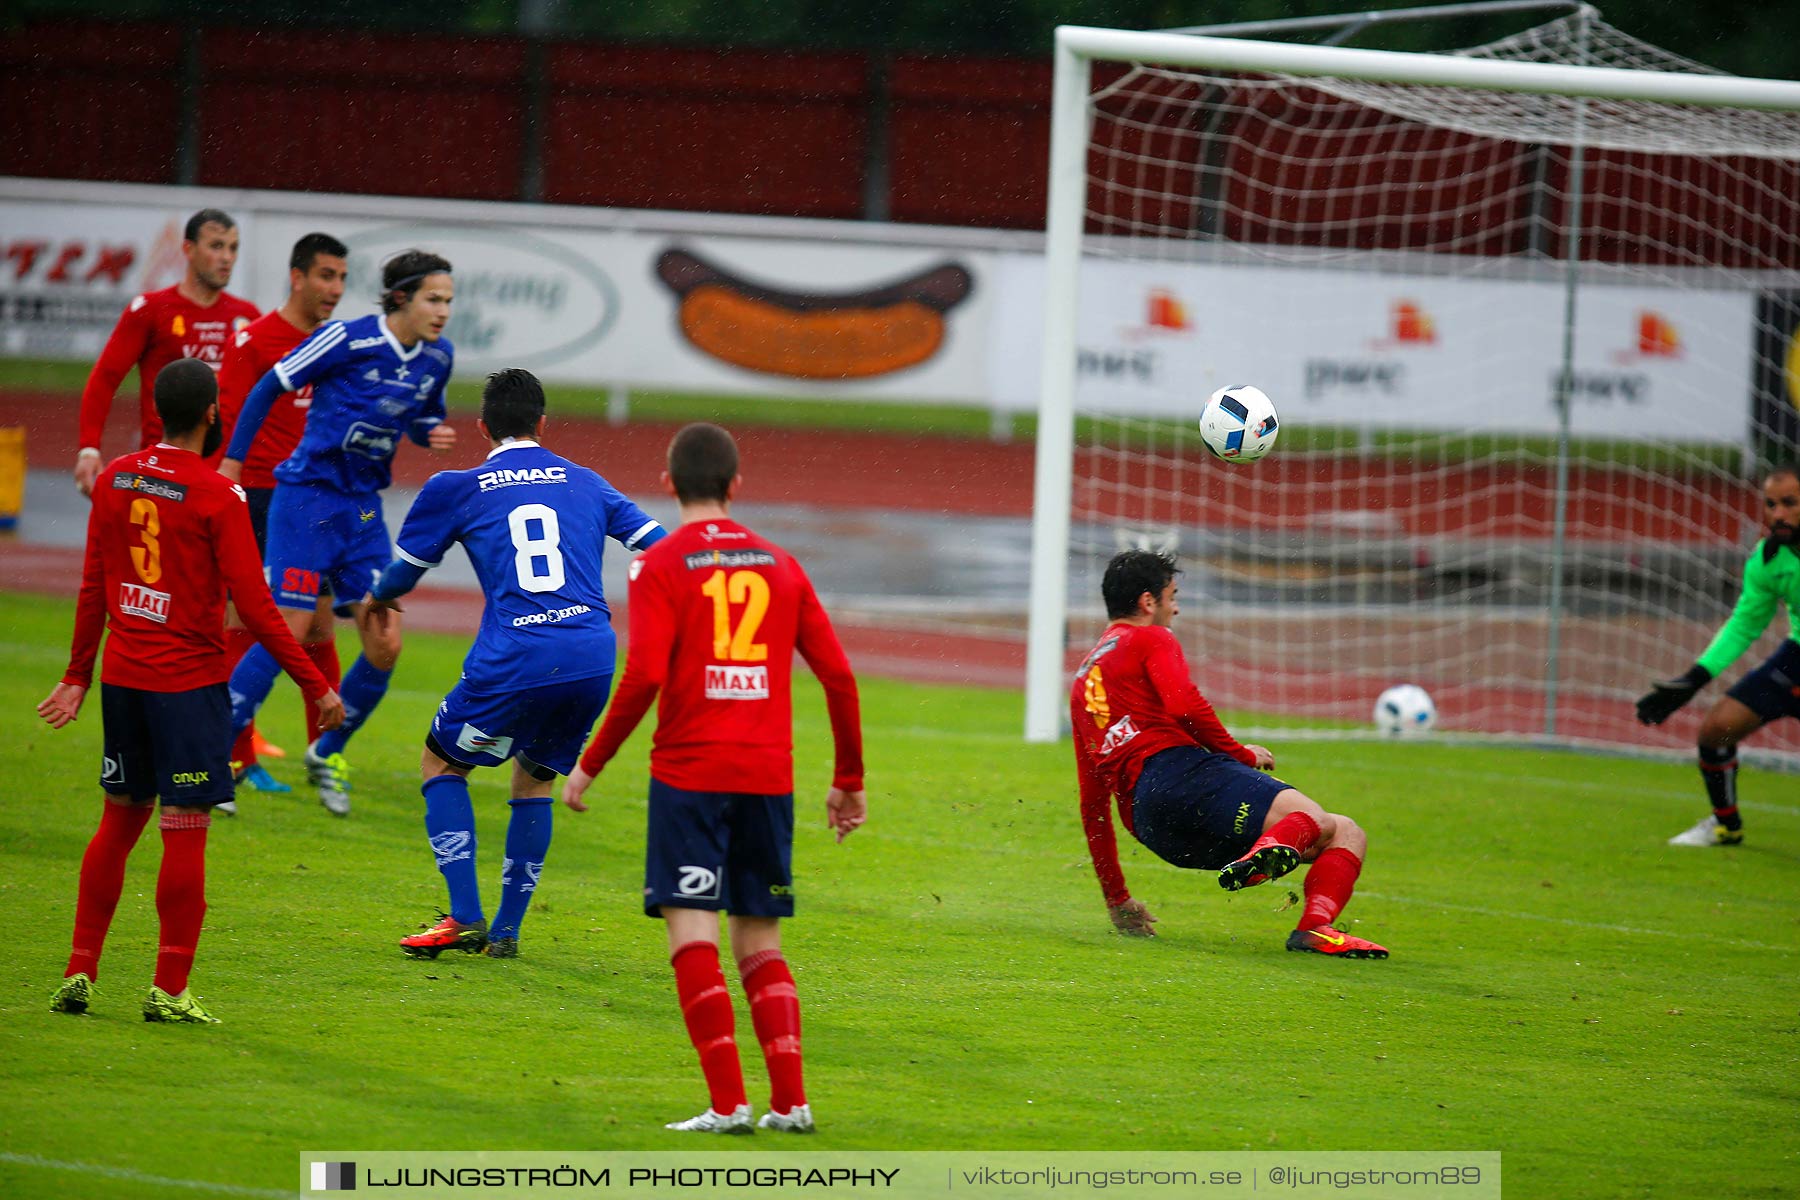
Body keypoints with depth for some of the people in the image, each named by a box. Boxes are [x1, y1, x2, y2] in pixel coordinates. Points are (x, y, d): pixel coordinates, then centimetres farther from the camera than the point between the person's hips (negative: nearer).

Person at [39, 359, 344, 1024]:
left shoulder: (114, 480, 4)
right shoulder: (217, 496, -13)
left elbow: (93, 588, 9)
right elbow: (253, 605, -14)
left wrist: (77, 676, 19)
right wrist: (317, 687, -8)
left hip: (121, 675, 6)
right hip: (189, 681, -6)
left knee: (119, 820, 16)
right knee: (185, 832, -1)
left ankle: (78, 974, 16)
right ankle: (169, 992, -1)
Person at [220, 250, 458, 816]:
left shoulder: (437, 356, 3)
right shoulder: (347, 340, -15)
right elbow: (269, 388, -6)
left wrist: (433, 432, -4)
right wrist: (233, 460, -3)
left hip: (363, 508, 6)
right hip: (308, 496, -6)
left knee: (385, 647, 0)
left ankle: (327, 754, 20)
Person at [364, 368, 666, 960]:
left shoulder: (456, 489, 10)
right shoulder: (587, 484, 18)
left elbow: (401, 574, 18)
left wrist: (378, 597, 41)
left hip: (513, 663, -3)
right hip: (594, 658, 3)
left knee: (441, 765, 17)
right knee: (535, 781, 24)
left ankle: (464, 917, 5)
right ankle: (507, 930, 18)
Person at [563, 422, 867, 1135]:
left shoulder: (662, 565, -1)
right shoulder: (780, 566, 13)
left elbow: (643, 676, -13)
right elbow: (838, 675, 10)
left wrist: (590, 765, -4)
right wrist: (849, 779, 19)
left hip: (689, 774, -4)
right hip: (769, 775, 4)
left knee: (692, 931, -5)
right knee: (760, 940, 13)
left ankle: (727, 1103, -16)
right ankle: (790, 1100, 3)